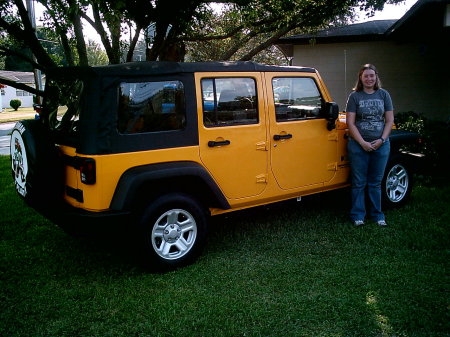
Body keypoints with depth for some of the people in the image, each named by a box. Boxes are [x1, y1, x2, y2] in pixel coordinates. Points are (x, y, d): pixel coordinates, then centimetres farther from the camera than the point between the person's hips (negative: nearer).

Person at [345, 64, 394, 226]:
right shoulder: (355, 96, -2)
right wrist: (363, 142, -13)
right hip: (358, 145, -2)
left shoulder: (383, 95, 6)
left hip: (381, 145, 2)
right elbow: (350, 123, -6)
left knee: (375, 182, 11)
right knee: (359, 182, 5)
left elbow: (389, 120, 5)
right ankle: (357, 215, 15)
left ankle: (377, 214, 22)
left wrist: (381, 140, -7)